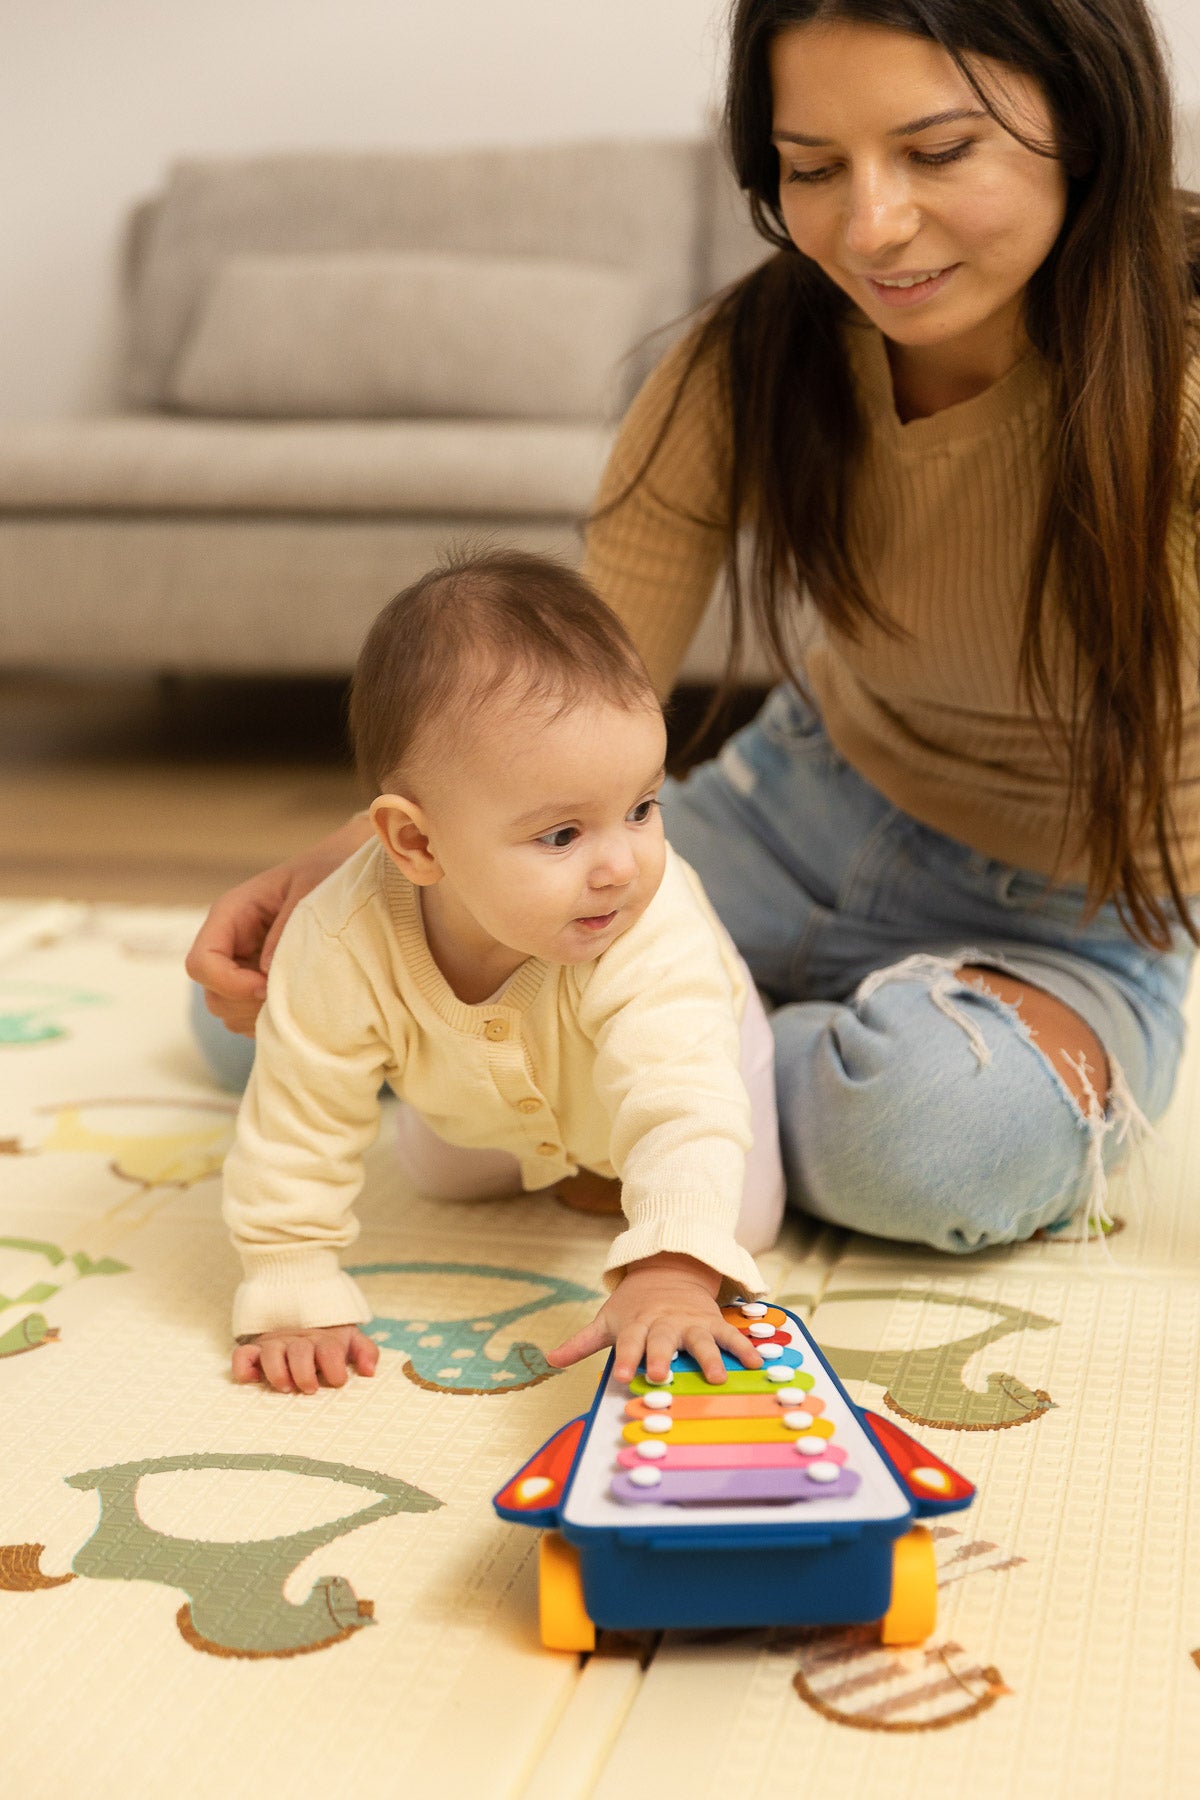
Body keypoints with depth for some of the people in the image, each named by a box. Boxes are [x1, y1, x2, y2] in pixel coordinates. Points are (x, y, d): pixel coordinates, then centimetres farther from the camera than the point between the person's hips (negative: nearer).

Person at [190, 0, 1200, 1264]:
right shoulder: (752, 364, -15)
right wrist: (340, 865, -32)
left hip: (1067, 922, -3)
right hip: (796, 816, 4)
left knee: (954, 1120, -41)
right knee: (273, 997, -3)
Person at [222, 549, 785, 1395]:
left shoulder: (654, 932, -49)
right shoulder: (344, 944, -45)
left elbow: (684, 1106, -59)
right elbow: (298, 1127, -33)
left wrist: (671, 1271, -75)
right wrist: (292, 1297, -33)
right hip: (481, 1080, 2)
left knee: (743, 1221, -2)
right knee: (445, 1178, 26)